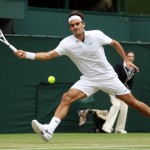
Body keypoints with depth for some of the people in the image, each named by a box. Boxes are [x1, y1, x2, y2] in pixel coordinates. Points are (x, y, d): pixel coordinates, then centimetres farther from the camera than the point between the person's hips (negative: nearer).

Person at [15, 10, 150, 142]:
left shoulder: (96, 35, -12)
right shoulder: (67, 43, -11)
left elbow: (115, 43, 5)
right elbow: (48, 55, -19)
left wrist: (126, 60, 5)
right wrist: (26, 54, -31)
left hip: (108, 77, -1)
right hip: (88, 80, 1)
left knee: (132, 101, 0)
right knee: (67, 97, -21)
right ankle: (49, 130, -30)